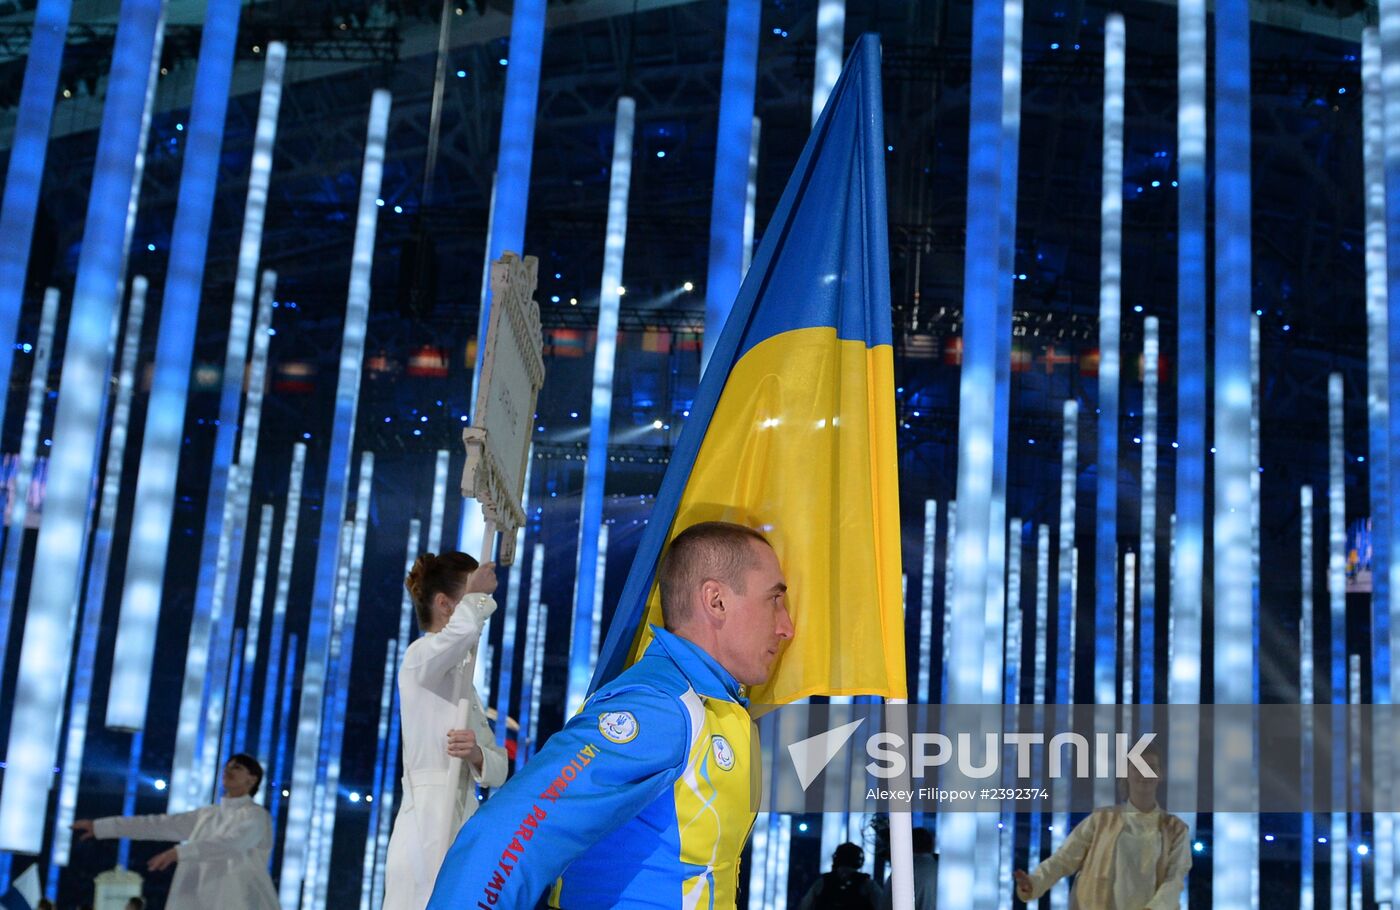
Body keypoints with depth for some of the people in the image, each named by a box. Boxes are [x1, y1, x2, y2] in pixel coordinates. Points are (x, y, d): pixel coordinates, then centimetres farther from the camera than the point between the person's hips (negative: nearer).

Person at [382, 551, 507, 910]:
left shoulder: (461, 681, 23)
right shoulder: (421, 656, -3)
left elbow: (498, 769, 17)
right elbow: (464, 628, -28)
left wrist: (477, 755, -7)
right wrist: (476, 595, -6)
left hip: (461, 831, 8)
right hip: (429, 830, -8)